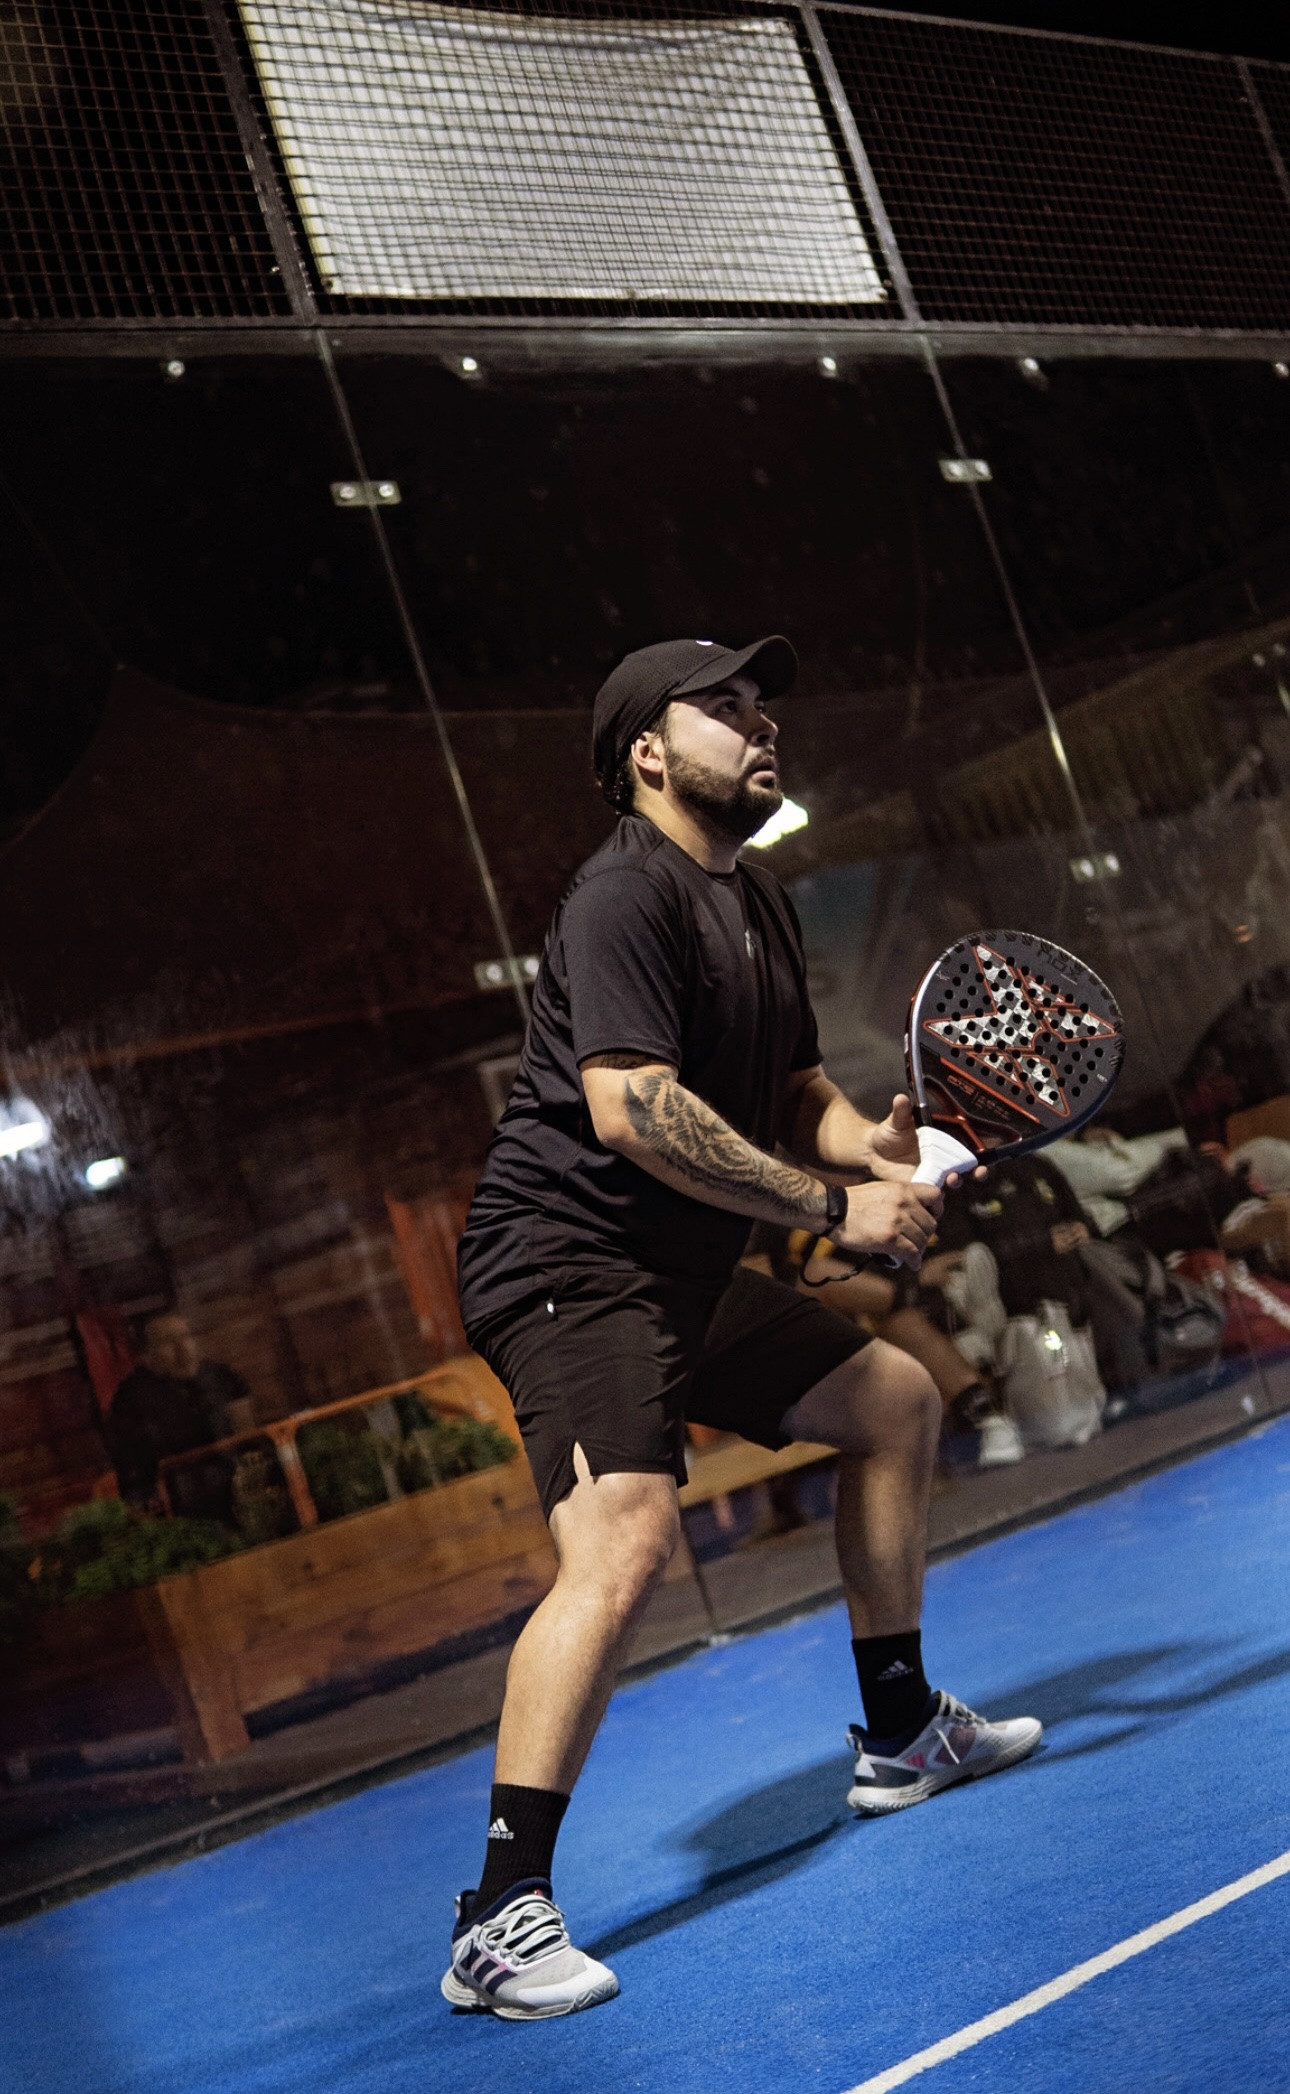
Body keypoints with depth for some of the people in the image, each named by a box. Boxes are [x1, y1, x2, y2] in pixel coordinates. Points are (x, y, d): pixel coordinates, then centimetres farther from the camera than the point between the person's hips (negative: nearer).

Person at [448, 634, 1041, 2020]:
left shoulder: (760, 909, 16)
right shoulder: (625, 895, -15)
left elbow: (793, 1091, 21)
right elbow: (631, 1108, -26)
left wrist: (878, 1145, -2)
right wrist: (831, 1206, -20)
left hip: (686, 1280, 10)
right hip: (568, 1265, -10)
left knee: (897, 1400, 19)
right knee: (624, 1541, -28)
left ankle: (900, 1737, 35)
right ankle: (500, 1920, -21)